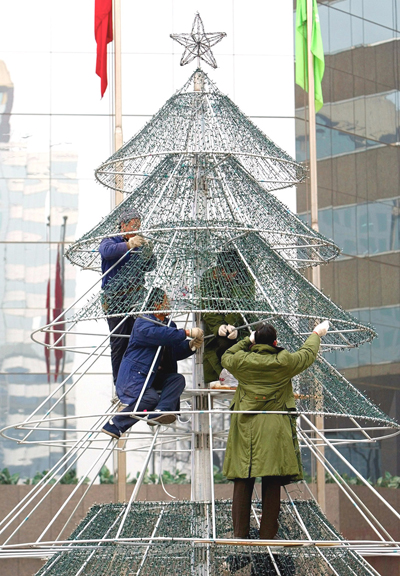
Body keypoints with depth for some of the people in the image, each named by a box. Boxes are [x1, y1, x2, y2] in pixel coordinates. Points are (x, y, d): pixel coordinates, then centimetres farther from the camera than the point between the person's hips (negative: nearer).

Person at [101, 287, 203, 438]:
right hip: (134, 376, -8)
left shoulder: (168, 325, 16)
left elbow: (176, 352, 16)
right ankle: (114, 425, -20)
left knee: (178, 379, -16)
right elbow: (160, 334, -32)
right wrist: (187, 333, -29)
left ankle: (159, 412, -38)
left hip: (154, 377, 8)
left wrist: (191, 346, -5)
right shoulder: (142, 323, -12)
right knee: (151, 398, -31)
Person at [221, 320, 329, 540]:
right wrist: (317, 334, 32)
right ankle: (268, 534, 4)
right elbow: (308, 354, 14)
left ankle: (239, 533, 7)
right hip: (274, 431, -1)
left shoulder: (241, 361, -2)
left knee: (242, 483, 6)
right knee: (272, 485, 3)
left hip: (245, 430, 2)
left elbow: (225, 358, 22)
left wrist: (247, 341, 32)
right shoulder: (284, 362, -5)